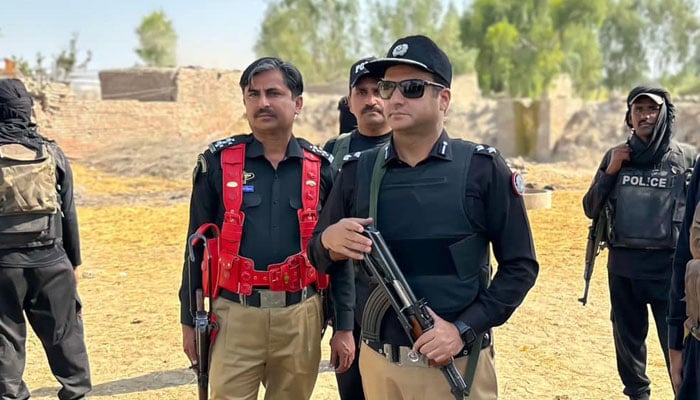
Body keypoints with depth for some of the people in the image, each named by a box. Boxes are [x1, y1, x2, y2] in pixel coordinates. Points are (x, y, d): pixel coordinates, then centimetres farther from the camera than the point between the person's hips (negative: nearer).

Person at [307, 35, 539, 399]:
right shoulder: (357, 171, 1)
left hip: (458, 365, -3)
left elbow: (520, 265, -4)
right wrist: (328, 241, -14)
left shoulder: (483, 168, -6)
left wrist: (464, 329, -14)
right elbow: (318, 260, 8)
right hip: (378, 364, 3)